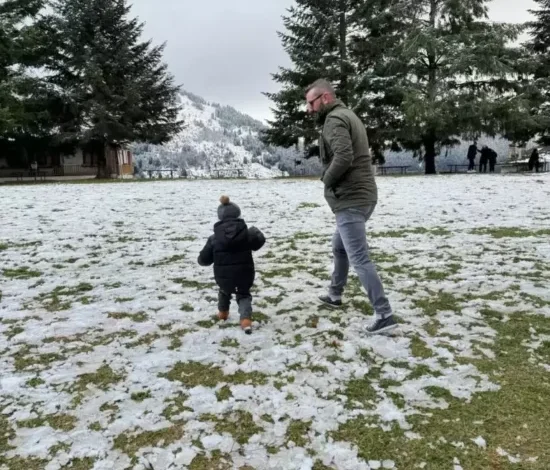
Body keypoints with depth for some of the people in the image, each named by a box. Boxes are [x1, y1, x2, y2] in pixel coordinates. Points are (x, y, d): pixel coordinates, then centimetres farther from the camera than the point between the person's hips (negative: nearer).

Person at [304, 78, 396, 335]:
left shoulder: (334, 119, -13)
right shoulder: (348, 115, 19)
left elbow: (343, 157, -28)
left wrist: (327, 179, -12)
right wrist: (331, 179, 6)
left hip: (350, 200, -11)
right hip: (361, 196, 11)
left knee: (359, 259, -9)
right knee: (339, 247, 25)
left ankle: (384, 315, -7)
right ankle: (334, 295, 40)